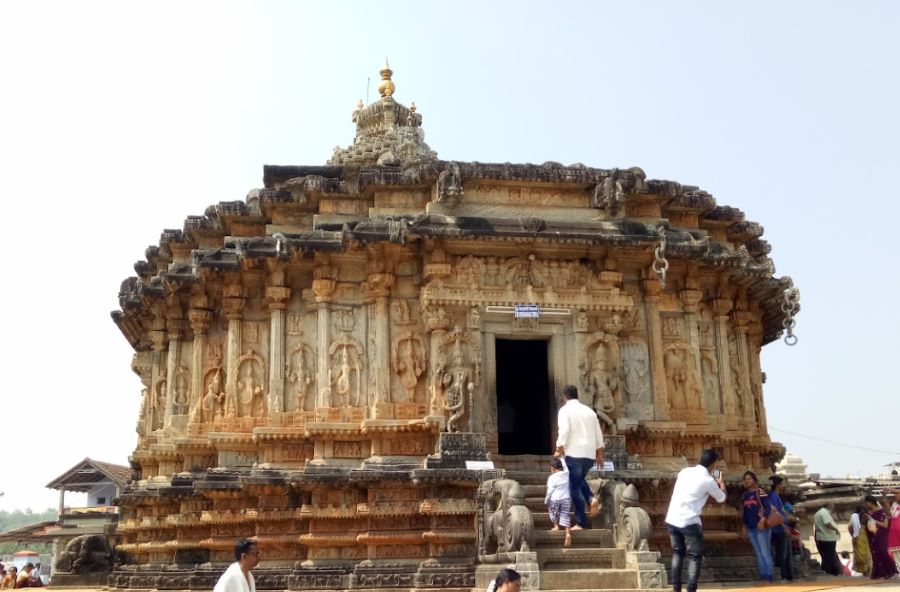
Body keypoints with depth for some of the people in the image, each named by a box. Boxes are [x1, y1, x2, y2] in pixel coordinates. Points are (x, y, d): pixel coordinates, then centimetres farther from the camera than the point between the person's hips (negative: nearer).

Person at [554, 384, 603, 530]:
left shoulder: (565, 410, -4)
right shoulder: (589, 410, 13)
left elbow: (564, 431, -17)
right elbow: (598, 434, 15)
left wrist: (559, 450, -8)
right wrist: (600, 454, 22)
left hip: (574, 453, -6)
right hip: (590, 454, 6)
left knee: (575, 488, 2)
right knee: (580, 480, 27)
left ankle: (580, 523, 3)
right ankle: (591, 498, 0)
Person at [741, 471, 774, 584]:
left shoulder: (760, 492, -6)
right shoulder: (744, 495, 13)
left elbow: (768, 508, -13)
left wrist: (763, 520, -24)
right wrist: (744, 526, 18)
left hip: (761, 527, -7)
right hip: (751, 528, 7)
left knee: (765, 553, -6)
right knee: (758, 554, 9)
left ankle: (769, 577, -2)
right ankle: (763, 577, 13)